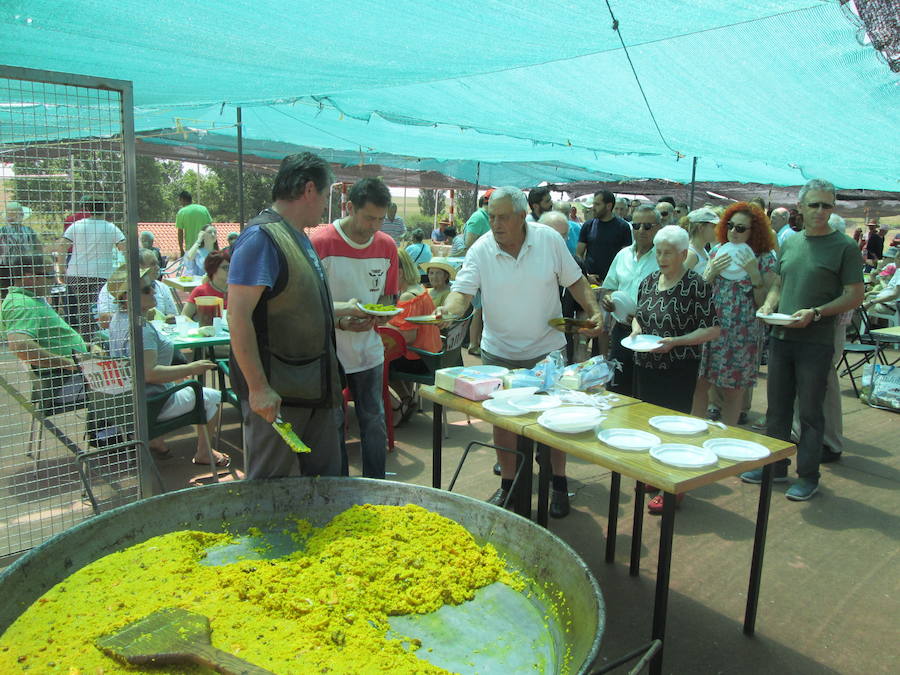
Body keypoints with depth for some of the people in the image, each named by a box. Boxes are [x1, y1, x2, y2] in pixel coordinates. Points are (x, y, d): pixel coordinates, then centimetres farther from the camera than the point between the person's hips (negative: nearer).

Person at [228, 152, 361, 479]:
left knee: (326, 481, 18)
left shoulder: (299, 237, 13)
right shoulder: (261, 237, -17)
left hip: (315, 387, 9)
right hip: (276, 392, -9)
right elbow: (238, 316, -23)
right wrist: (258, 388, -24)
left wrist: (344, 309, 27)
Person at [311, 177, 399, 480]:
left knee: (374, 423, 11)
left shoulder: (387, 245, 2)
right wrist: (339, 322, -24)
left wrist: (382, 312, -9)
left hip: (368, 349, 4)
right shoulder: (320, 243, -13)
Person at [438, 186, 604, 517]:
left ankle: (559, 484, 27)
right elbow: (463, 290, -19)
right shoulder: (481, 250, -11)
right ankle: (508, 484, 29)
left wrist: (594, 311, -10)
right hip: (499, 353, 1)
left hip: (546, 349, 0)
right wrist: (448, 309, -40)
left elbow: (575, 280, 1)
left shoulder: (550, 240, -8)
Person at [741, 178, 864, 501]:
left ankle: (808, 476, 16)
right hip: (780, 338, 5)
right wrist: (768, 305, -1)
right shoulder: (789, 243, 11)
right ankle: (775, 466, 27)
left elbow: (855, 295, -8)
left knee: (810, 412, 4)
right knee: (777, 407, 13)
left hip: (815, 342, -5)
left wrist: (816, 313, -20)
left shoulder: (844, 247, -5)